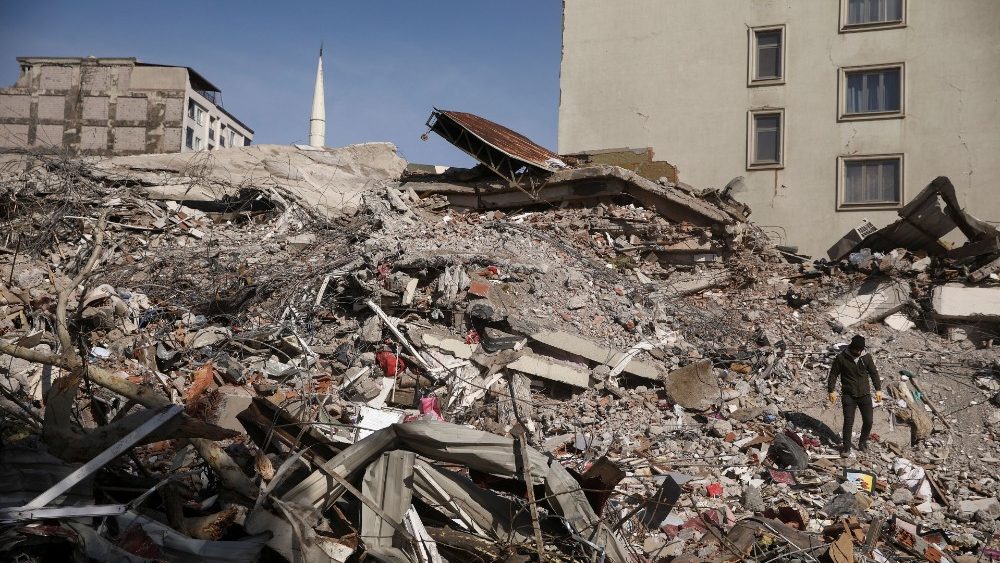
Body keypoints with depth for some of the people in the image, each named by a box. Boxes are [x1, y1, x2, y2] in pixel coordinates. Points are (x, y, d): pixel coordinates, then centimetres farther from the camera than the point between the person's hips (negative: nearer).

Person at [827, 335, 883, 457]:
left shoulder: (867, 357, 1)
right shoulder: (841, 358, -7)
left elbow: (874, 373, 12)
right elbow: (833, 375, -1)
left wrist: (878, 389, 10)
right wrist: (831, 391, -6)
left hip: (865, 395, 3)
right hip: (848, 396, -3)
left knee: (868, 421, 4)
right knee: (848, 422, -5)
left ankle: (863, 442, 30)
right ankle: (846, 449, 1)